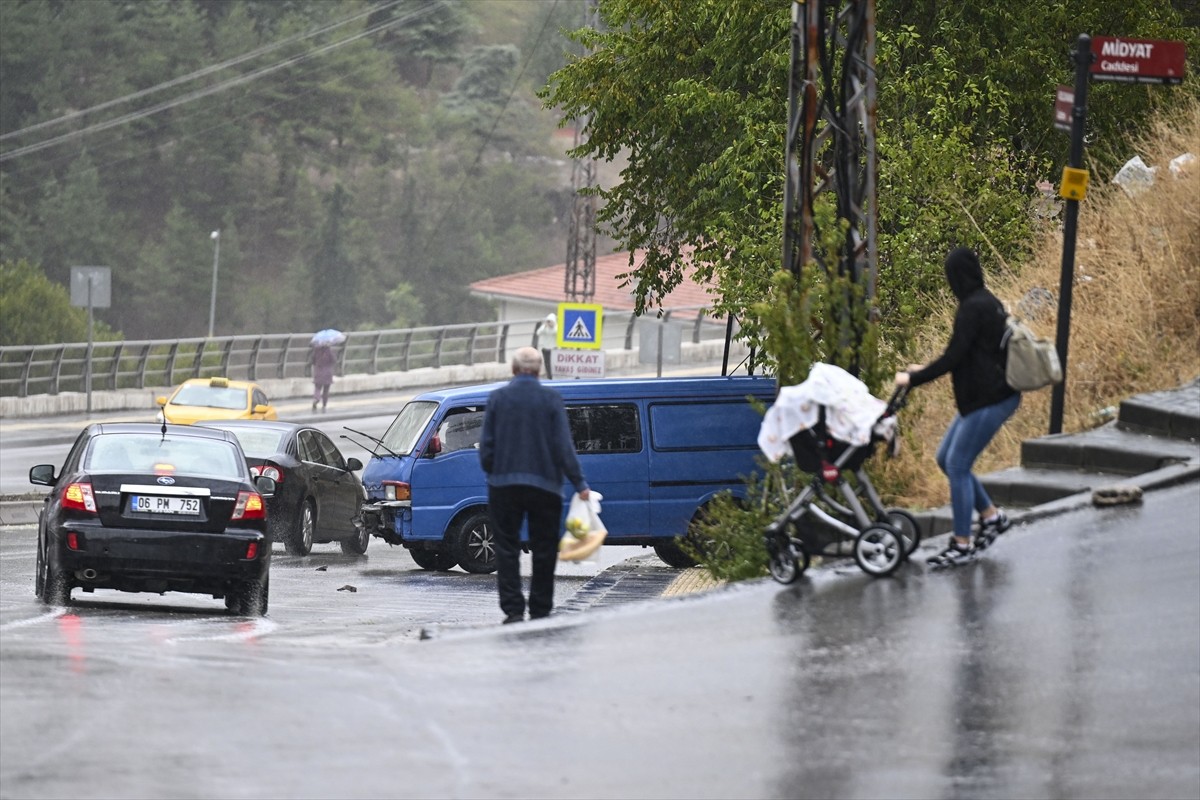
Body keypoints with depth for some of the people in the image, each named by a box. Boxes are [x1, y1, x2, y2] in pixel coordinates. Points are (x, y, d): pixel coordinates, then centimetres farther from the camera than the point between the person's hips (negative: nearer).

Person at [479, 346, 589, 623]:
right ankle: (540, 610, 9)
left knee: (507, 549, 3)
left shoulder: (497, 398, 0)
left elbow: (486, 445, 3)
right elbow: (563, 445, -5)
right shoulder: (551, 399, -4)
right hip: (544, 484, 0)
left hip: (504, 485, 0)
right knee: (543, 551, 8)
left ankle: (512, 609, -6)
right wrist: (579, 483, -1)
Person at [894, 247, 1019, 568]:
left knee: (957, 465, -4)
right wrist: (925, 370, 26)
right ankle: (991, 516, 23)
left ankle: (961, 544, 2)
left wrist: (914, 379, -10)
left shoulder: (973, 308, -18)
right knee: (946, 458, 16)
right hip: (986, 395, 10)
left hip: (990, 400, -10)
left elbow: (954, 357, -20)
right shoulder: (988, 302, 13)